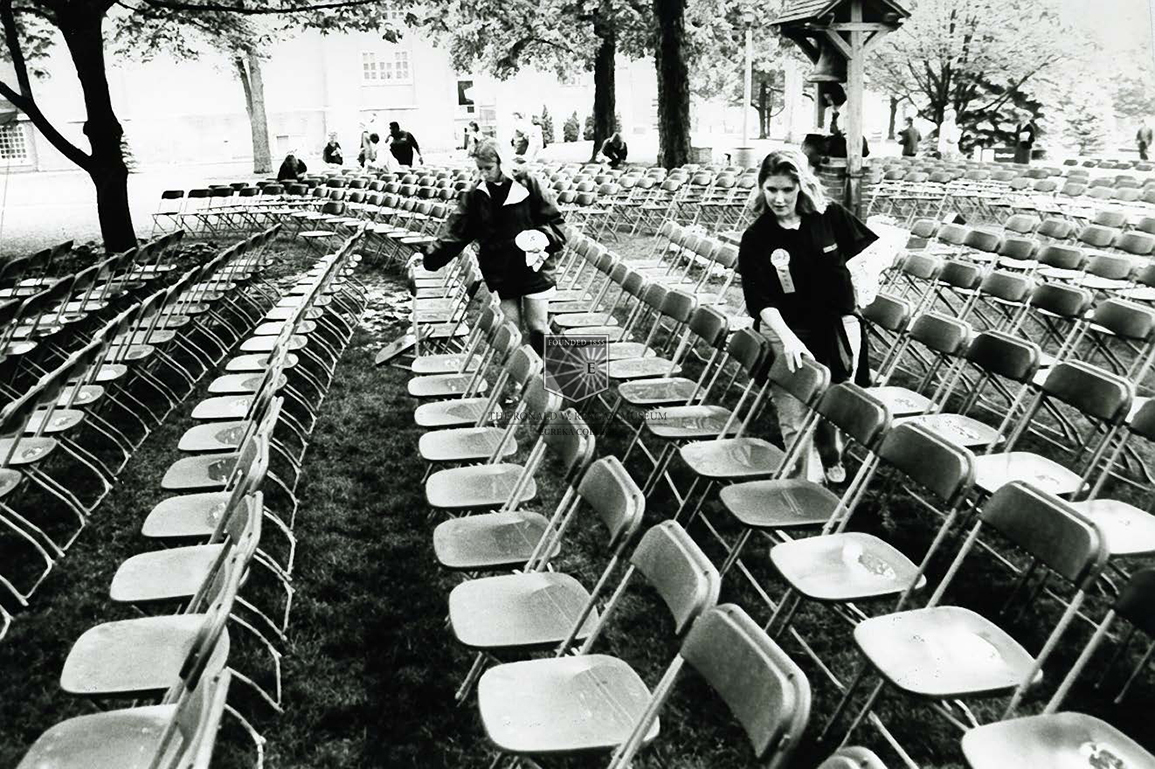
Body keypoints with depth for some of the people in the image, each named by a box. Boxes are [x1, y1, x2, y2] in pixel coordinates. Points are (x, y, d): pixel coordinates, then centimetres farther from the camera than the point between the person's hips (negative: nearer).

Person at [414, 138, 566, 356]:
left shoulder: (528, 185, -7)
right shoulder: (474, 196, 2)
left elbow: (554, 220, -1)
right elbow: (454, 230, 2)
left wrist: (544, 238, -20)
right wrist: (429, 255, -6)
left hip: (533, 270, -3)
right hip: (499, 274, 3)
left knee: (537, 328, 2)